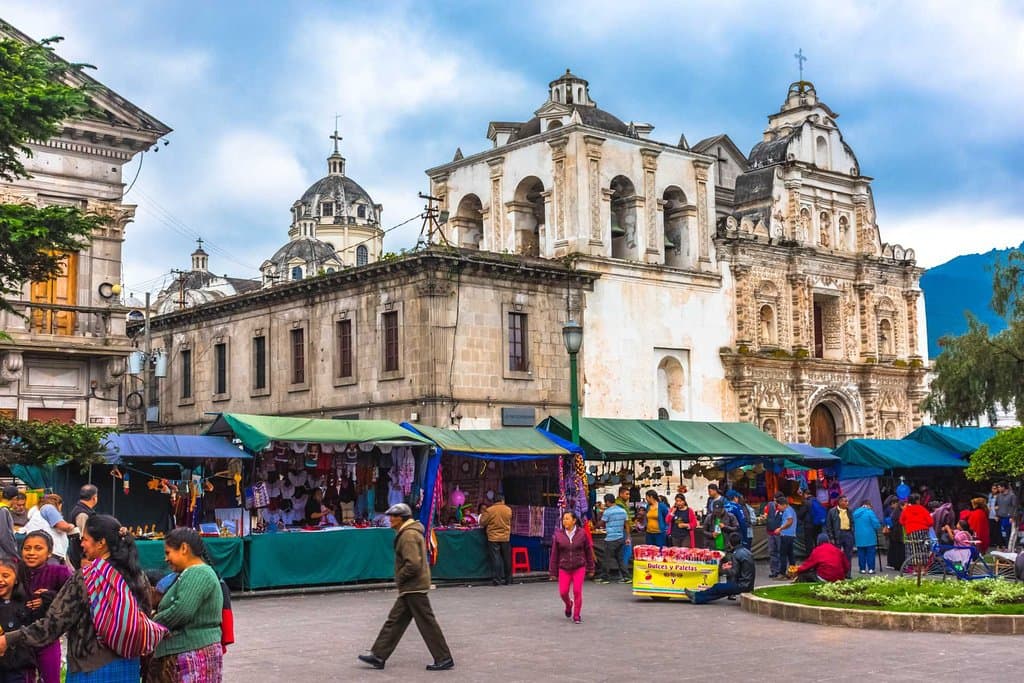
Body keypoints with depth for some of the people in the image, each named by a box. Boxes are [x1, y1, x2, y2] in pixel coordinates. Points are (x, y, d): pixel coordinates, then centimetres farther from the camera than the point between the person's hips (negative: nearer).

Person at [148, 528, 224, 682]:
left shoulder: (198, 574, -14)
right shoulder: (192, 573, 19)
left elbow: (182, 611, -23)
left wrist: (153, 623, -9)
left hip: (194, 655, -10)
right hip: (187, 654, 10)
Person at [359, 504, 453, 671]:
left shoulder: (409, 535, -19)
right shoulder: (410, 532, 14)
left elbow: (413, 564, -27)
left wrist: (399, 578, -12)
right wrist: (401, 579, 17)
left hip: (414, 587, -11)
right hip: (410, 588, 11)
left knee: (426, 623, -4)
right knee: (395, 620, 13)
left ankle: (444, 659, 3)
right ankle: (378, 656, 18)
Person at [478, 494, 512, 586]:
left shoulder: (489, 510, -9)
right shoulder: (508, 510, -1)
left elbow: (482, 522, -4)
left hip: (493, 538, -2)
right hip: (505, 538, 2)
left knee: (495, 558, 0)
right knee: (507, 559, 11)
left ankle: (496, 579, -4)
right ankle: (508, 580, 17)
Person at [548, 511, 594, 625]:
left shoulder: (582, 533, -4)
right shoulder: (558, 535, -2)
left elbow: (589, 551, 3)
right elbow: (554, 554, 1)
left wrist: (590, 569, 5)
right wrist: (553, 572, 2)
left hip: (579, 568, -1)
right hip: (564, 568, 1)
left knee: (577, 591, -6)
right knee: (563, 592, -2)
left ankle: (576, 616, 10)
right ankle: (568, 605, 33)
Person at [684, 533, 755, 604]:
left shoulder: (736, 554, -17)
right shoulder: (747, 551, 10)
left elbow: (735, 573, -17)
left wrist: (726, 569, 1)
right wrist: (733, 565, 20)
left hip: (742, 586, -8)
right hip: (749, 584, 8)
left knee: (717, 587, 3)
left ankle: (697, 597, 12)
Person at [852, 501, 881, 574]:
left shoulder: (855, 512, 7)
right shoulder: (870, 512, -10)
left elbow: (853, 524, 14)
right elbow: (876, 524, -11)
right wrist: (878, 526, 10)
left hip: (859, 537, 4)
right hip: (869, 537, -4)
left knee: (861, 553, 9)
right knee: (870, 552, 2)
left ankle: (862, 569, 10)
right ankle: (871, 569, 1)